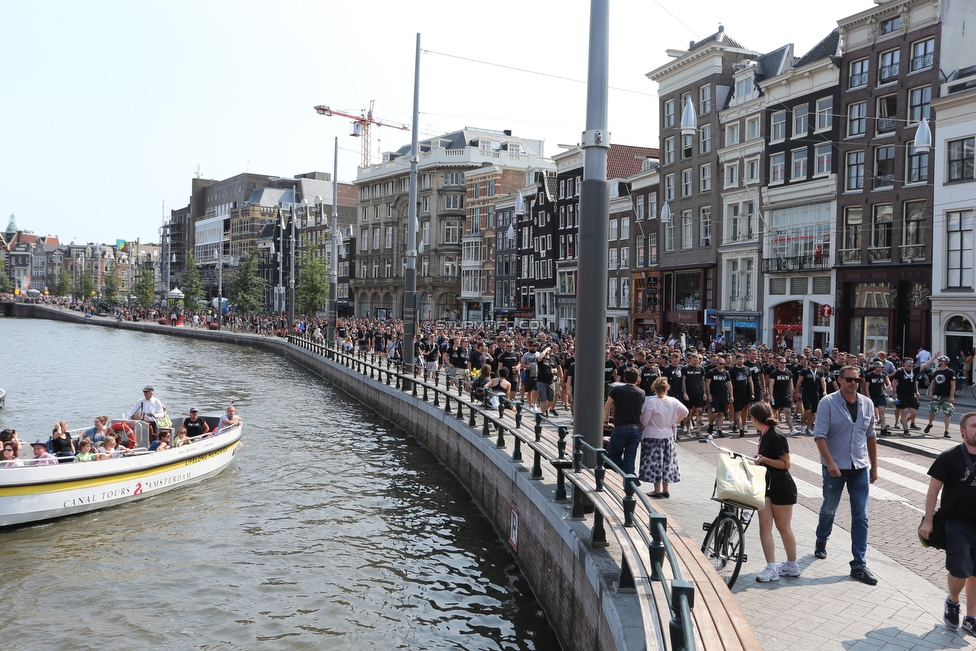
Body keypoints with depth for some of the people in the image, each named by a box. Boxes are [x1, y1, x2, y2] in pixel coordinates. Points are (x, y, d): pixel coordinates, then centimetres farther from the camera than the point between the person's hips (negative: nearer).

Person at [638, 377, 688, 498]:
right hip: (668, 436, 5)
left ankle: (657, 491, 6)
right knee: (667, 462, 15)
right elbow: (685, 412, 9)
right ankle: (666, 490, 21)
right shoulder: (674, 402, -5)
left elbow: (644, 422, -14)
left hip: (653, 436, -5)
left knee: (654, 462, 3)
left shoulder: (651, 402, -20)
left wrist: (640, 431, 4)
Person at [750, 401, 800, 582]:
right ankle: (771, 568, -1)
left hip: (782, 487, -8)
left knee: (783, 527, 5)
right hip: (767, 485, 8)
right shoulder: (764, 435, 7)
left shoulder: (776, 437, -19)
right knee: (764, 525, -2)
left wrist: (764, 459, -26)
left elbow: (786, 464, -18)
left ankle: (792, 566, 22)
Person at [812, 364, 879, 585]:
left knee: (861, 517, 2)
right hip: (835, 468, -3)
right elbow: (820, 435, -14)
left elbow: (871, 436, 12)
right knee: (829, 510, 14)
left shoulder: (867, 404, 5)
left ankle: (859, 565, 7)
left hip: (860, 468, 3)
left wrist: (874, 466, 12)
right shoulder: (828, 403, -10)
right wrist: (830, 463, -23)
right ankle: (821, 542, 42)